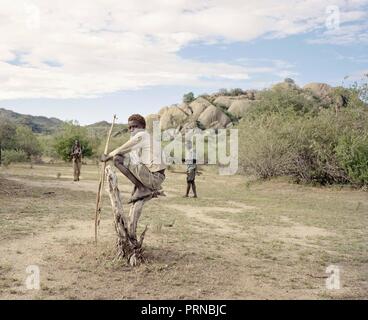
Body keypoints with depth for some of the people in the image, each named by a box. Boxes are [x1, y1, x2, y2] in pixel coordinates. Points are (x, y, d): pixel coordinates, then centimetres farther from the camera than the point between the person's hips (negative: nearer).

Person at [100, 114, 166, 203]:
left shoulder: (141, 135, -6)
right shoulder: (148, 136, 21)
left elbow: (120, 151, -4)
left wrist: (107, 157, 12)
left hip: (152, 177, -10)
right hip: (158, 178, 10)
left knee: (117, 159, -11)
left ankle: (142, 189, -8)